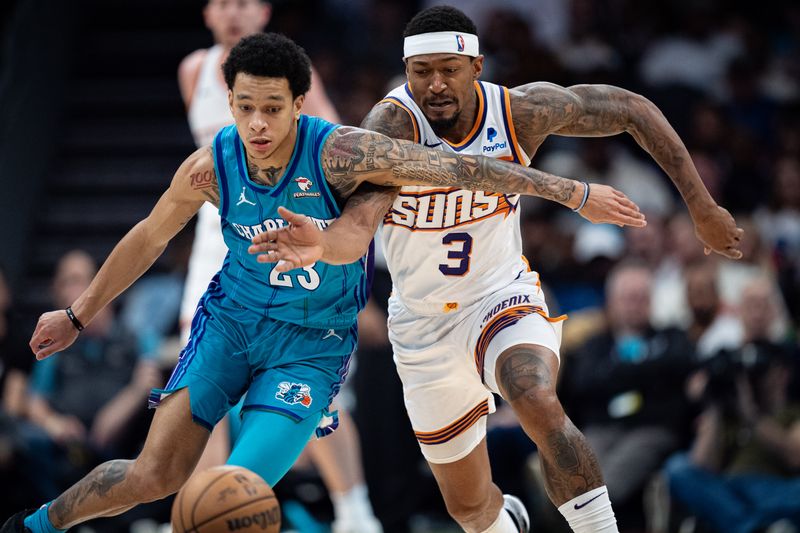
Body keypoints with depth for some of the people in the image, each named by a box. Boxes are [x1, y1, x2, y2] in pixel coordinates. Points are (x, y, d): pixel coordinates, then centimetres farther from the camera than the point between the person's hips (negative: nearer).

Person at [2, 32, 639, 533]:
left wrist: (577, 194, -29)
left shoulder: (337, 153, -24)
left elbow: (458, 167, -26)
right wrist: (79, 314, 15)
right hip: (230, 323, 2)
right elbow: (149, 238, 6)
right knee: (154, 476, -3)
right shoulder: (211, 166, -13)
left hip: (312, 347, -2)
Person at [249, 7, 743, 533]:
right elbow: (359, 227, -41)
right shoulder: (393, 125, -26)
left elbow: (633, 110, -4)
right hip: (424, 326, 1)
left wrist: (701, 207, -7)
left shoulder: (523, 111, -18)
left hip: (503, 295, 0)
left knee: (539, 405, -36)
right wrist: (323, 245, -66)